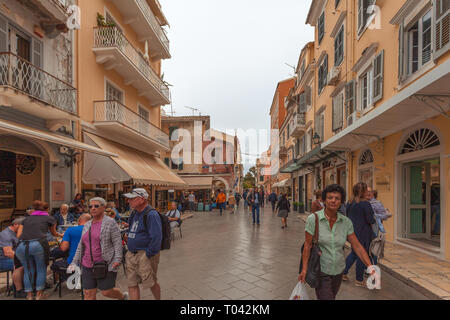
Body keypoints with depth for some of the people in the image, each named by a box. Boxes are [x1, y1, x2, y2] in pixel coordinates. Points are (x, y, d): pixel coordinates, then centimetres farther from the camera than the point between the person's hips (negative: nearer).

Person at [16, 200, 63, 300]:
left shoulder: (26, 219, 26)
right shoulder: (50, 219, 19)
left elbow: (18, 235, 21)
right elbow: (54, 233, 33)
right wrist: (61, 235, 54)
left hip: (21, 246, 3)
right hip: (38, 244, -3)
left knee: (28, 270, 22)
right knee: (41, 269, 17)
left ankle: (29, 295, 26)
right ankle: (39, 294, 22)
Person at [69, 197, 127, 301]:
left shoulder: (110, 223, -8)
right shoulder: (87, 225, 11)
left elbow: (117, 242, -11)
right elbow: (81, 246, 17)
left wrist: (118, 259, -20)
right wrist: (74, 262, 13)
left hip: (105, 265, -6)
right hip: (88, 266, 6)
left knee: (106, 292, 1)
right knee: (89, 294, 7)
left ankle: (123, 296, 31)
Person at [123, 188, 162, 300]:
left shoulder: (151, 215, -18)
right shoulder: (135, 213, 10)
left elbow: (156, 237, -22)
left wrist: (148, 254, -19)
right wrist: (130, 251, 18)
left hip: (145, 255, -8)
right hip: (132, 254, 8)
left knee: (150, 283, 8)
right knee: (132, 284, 10)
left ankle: (158, 299, 33)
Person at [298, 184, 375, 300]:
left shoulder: (346, 222, -6)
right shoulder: (313, 219, -16)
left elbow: (357, 246, -1)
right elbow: (308, 246, -12)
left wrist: (370, 266, -10)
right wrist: (304, 269, -13)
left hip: (338, 270, 4)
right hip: (321, 270, -4)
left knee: (332, 296, 22)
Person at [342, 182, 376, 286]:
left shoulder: (350, 203, 5)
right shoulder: (365, 204, -17)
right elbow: (370, 220, -16)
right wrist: (374, 220, 4)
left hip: (352, 232, 7)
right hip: (363, 233, -7)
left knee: (354, 253, 22)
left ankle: (344, 273, 24)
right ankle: (359, 280, 17)